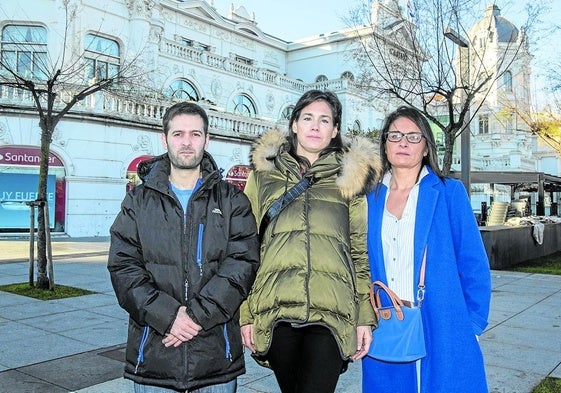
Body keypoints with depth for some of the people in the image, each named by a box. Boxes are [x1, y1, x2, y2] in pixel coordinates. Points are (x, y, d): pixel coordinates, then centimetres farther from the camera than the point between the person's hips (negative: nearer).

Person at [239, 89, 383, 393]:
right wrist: (245, 311, 4)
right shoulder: (264, 173, 13)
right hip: (276, 309, 1)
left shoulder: (349, 178, 14)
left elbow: (361, 251, 12)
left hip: (332, 311, 0)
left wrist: (366, 316, 5)